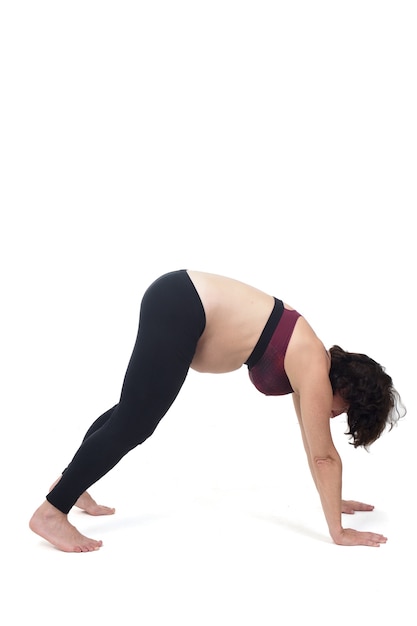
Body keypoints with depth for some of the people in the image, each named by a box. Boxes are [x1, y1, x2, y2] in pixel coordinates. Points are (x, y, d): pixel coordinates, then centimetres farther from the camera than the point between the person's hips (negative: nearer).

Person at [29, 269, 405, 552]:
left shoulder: (308, 360, 13)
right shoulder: (314, 370, -11)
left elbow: (314, 444, 21)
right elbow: (323, 455, -7)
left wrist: (333, 501, 27)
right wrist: (339, 532, 0)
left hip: (184, 302, 9)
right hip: (178, 308, -9)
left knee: (134, 409, 19)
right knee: (133, 424, -6)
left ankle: (71, 484, 33)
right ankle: (51, 512, 3)